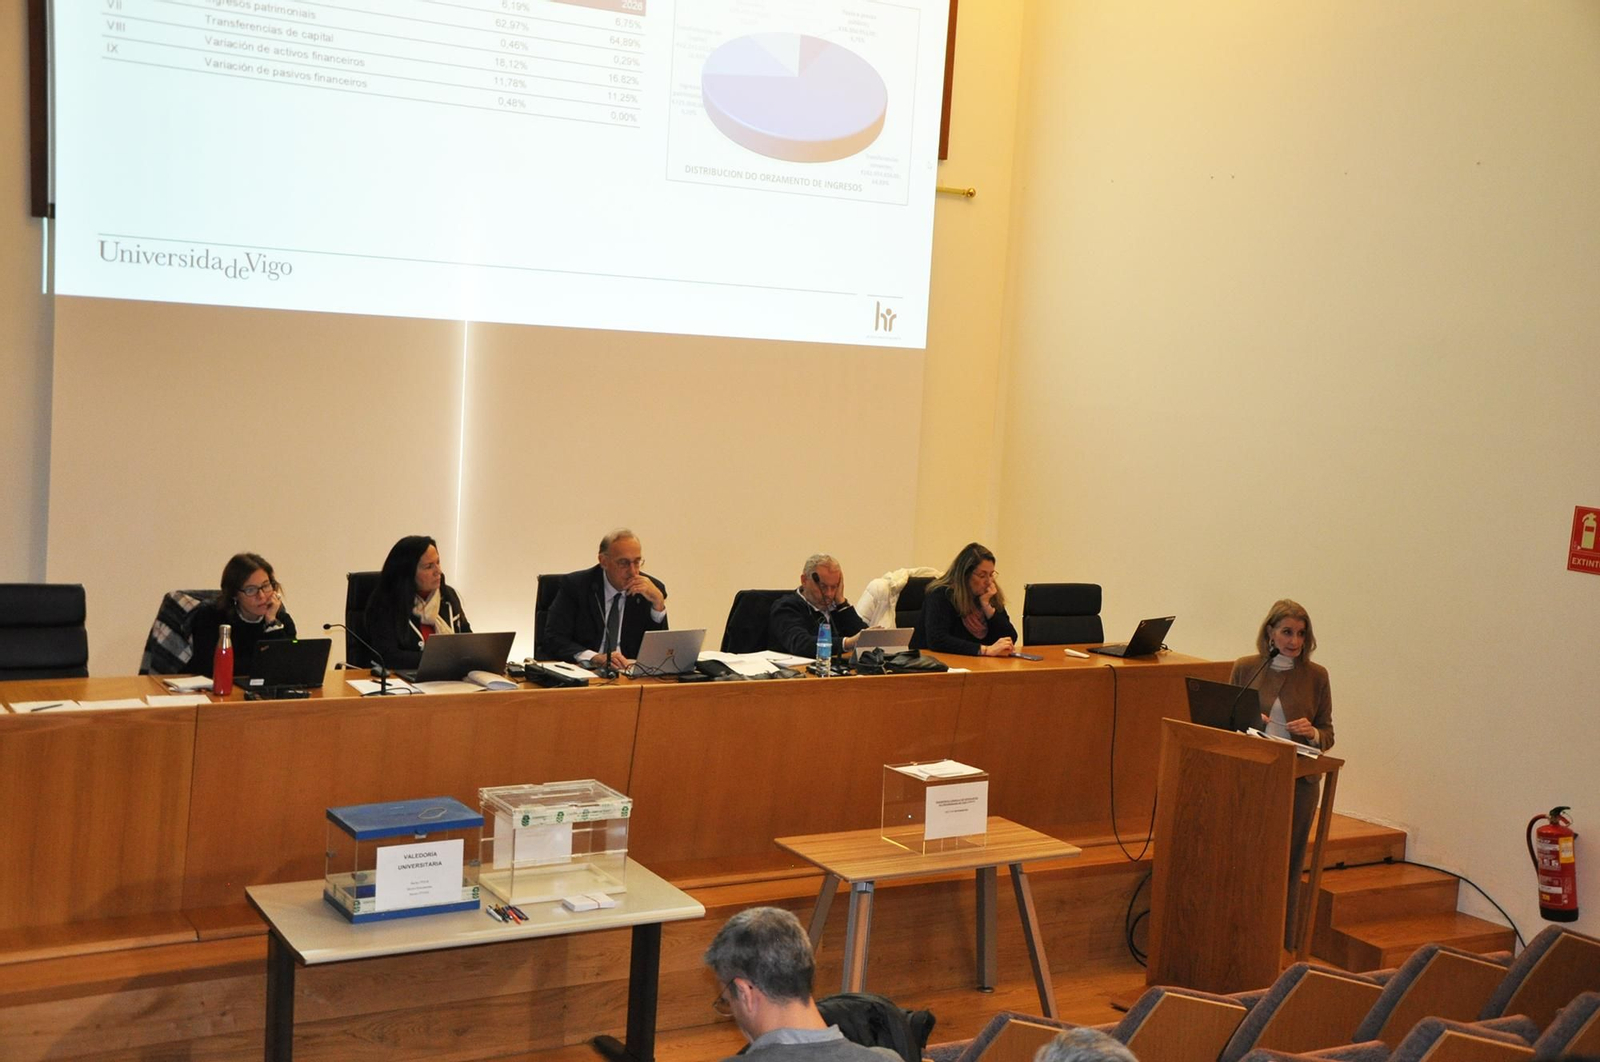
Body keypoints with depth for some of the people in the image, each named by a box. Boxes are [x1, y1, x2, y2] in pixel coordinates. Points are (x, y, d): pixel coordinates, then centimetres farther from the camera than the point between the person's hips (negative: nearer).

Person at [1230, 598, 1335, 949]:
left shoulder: (1316, 676, 2)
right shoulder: (1245, 668, 3)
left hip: (1297, 783, 0)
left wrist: (1312, 733, -15)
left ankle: (1281, 953, 14)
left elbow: (1328, 735, 7)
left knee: (1287, 866, 5)